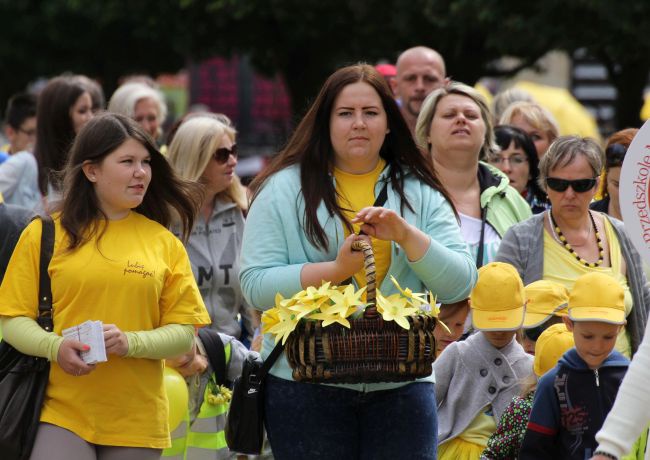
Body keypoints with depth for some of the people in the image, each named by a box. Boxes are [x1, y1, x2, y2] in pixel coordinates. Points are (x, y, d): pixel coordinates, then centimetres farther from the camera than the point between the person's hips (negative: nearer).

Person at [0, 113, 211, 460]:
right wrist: (55, 347, -17)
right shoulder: (44, 234, 3)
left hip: (137, 420, 2)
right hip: (62, 413, -2)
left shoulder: (164, 242, 8)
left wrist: (130, 343, -13)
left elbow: (184, 333, 5)